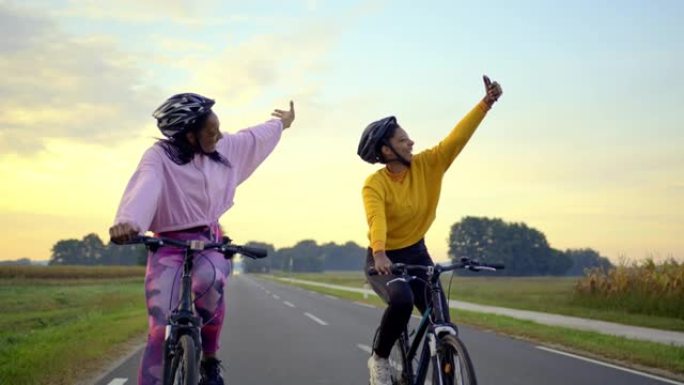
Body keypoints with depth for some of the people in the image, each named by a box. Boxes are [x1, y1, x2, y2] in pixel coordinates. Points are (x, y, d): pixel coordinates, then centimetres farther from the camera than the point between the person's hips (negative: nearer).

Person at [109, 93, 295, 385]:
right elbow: (145, 187, -33)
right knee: (161, 331, -14)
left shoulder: (223, 150, 7)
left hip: (210, 242, 3)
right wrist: (127, 221, -53)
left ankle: (209, 361, -12)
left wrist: (282, 123, 45)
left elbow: (254, 138, 27)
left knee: (210, 281, -34)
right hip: (169, 246, -3)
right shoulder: (159, 156, -11)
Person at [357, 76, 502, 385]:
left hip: (416, 255, 5)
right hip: (384, 261, -5)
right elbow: (376, 219, -37)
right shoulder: (375, 184, -21)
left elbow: (457, 138, -14)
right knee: (402, 299, -35)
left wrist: (486, 103, -23)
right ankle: (379, 359, -11)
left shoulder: (426, 166, -8)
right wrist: (379, 254, -56)